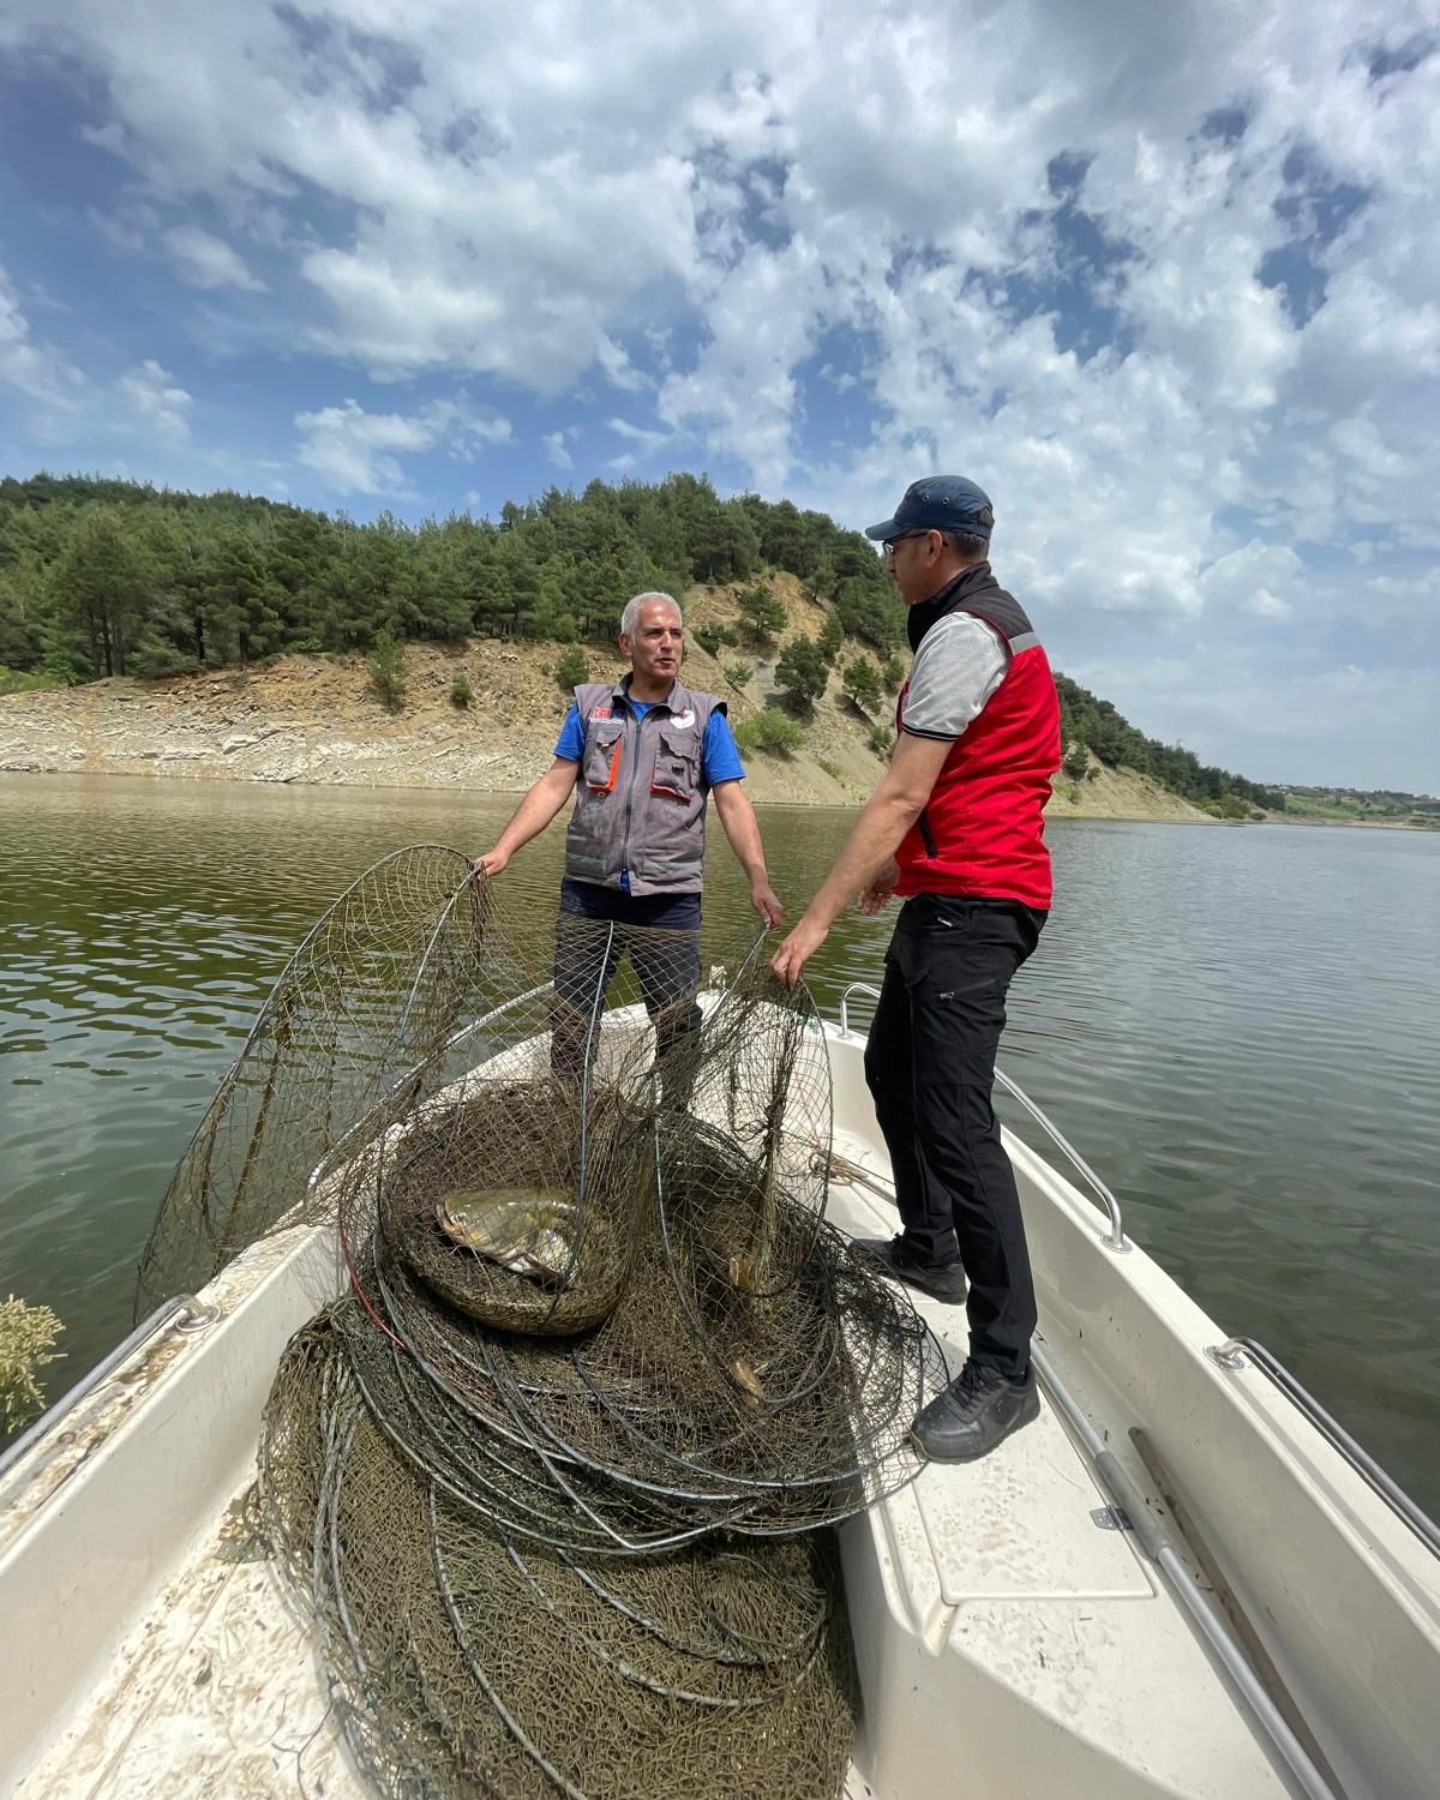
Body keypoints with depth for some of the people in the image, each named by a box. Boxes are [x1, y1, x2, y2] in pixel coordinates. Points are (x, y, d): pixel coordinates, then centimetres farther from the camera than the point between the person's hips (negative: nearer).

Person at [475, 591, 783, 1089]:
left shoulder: (705, 717, 4)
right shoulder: (589, 707, 9)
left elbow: (733, 805, -3)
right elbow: (554, 786, 5)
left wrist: (759, 881, -17)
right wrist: (502, 850, -6)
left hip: (669, 900, -1)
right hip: (587, 895, 2)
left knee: (679, 1027, 8)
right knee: (569, 1024, 11)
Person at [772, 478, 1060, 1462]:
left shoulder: (962, 633, -12)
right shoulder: (994, 625, 21)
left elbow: (902, 795, -20)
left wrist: (818, 917, -20)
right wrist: (896, 867, 28)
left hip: (969, 905, -11)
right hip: (952, 899, 11)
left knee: (955, 1120, -12)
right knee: (893, 1067, 20)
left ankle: (1003, 1370, -1)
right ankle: (928, 1249, 36)